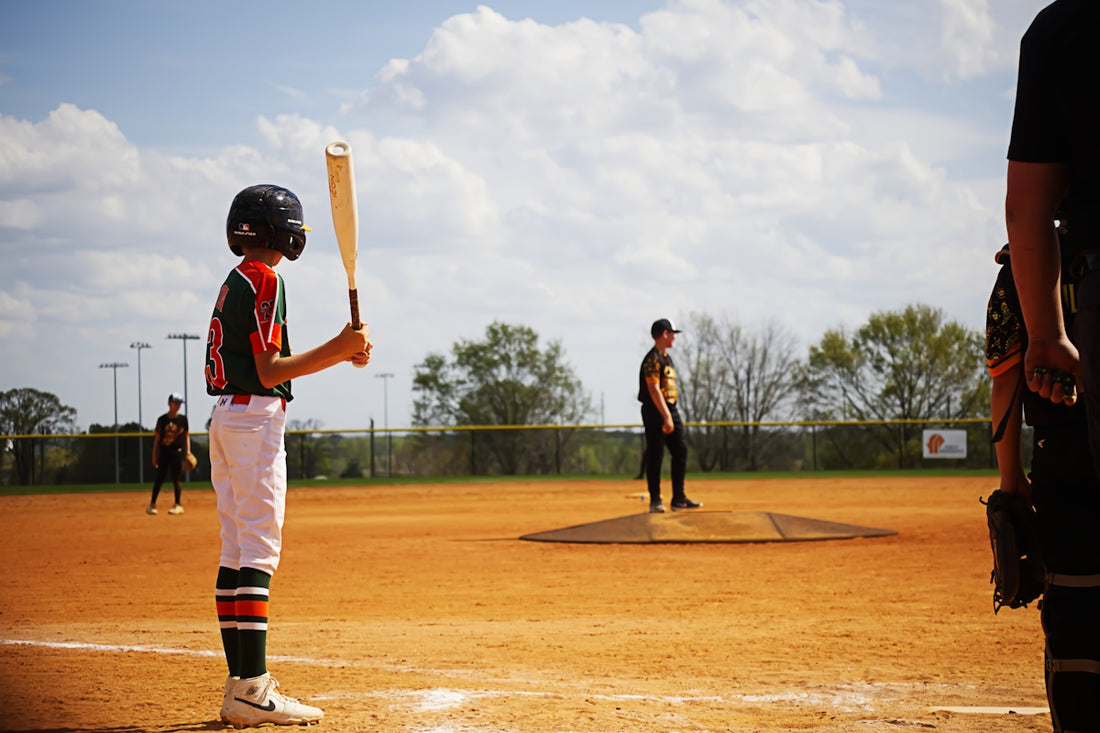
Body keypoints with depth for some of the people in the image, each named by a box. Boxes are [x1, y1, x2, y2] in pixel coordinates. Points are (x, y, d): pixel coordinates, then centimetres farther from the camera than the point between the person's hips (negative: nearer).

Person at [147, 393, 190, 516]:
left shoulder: (183, 419, 7)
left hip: (178, 451, 0)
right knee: (159, 478, -2)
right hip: (164, 451, 0)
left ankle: (178, 505, 6)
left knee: (176, 479, -1)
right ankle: (152, 504, 6)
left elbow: (186, 436, 11)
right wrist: (154, 455, 3)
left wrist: (188, 452, 2)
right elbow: (157, 437, 6)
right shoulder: (162, 419, 4)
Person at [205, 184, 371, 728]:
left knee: (236, 550, 8)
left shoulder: (234, 283, 19)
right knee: (258, 551, -12)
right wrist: (336, 349, -16)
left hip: (225, 418, 10)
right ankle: (252, 689, -17)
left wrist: (338, 353, 14)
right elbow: (270, 373, -15)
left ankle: (240, 685, 8)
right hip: (256, 419, -10)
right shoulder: (264, 280, -10)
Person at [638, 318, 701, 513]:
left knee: (681, 451, 6)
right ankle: (655, 501, 0)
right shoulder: (653, 359, -14)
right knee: (655, 456, -4)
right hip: (656, 411, -10)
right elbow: (653, 389, -21)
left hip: (671, 409, 10)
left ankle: (679, 499, 10)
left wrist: (671, 415, 17)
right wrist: (666, 416, -26)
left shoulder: (666, 358, 17)